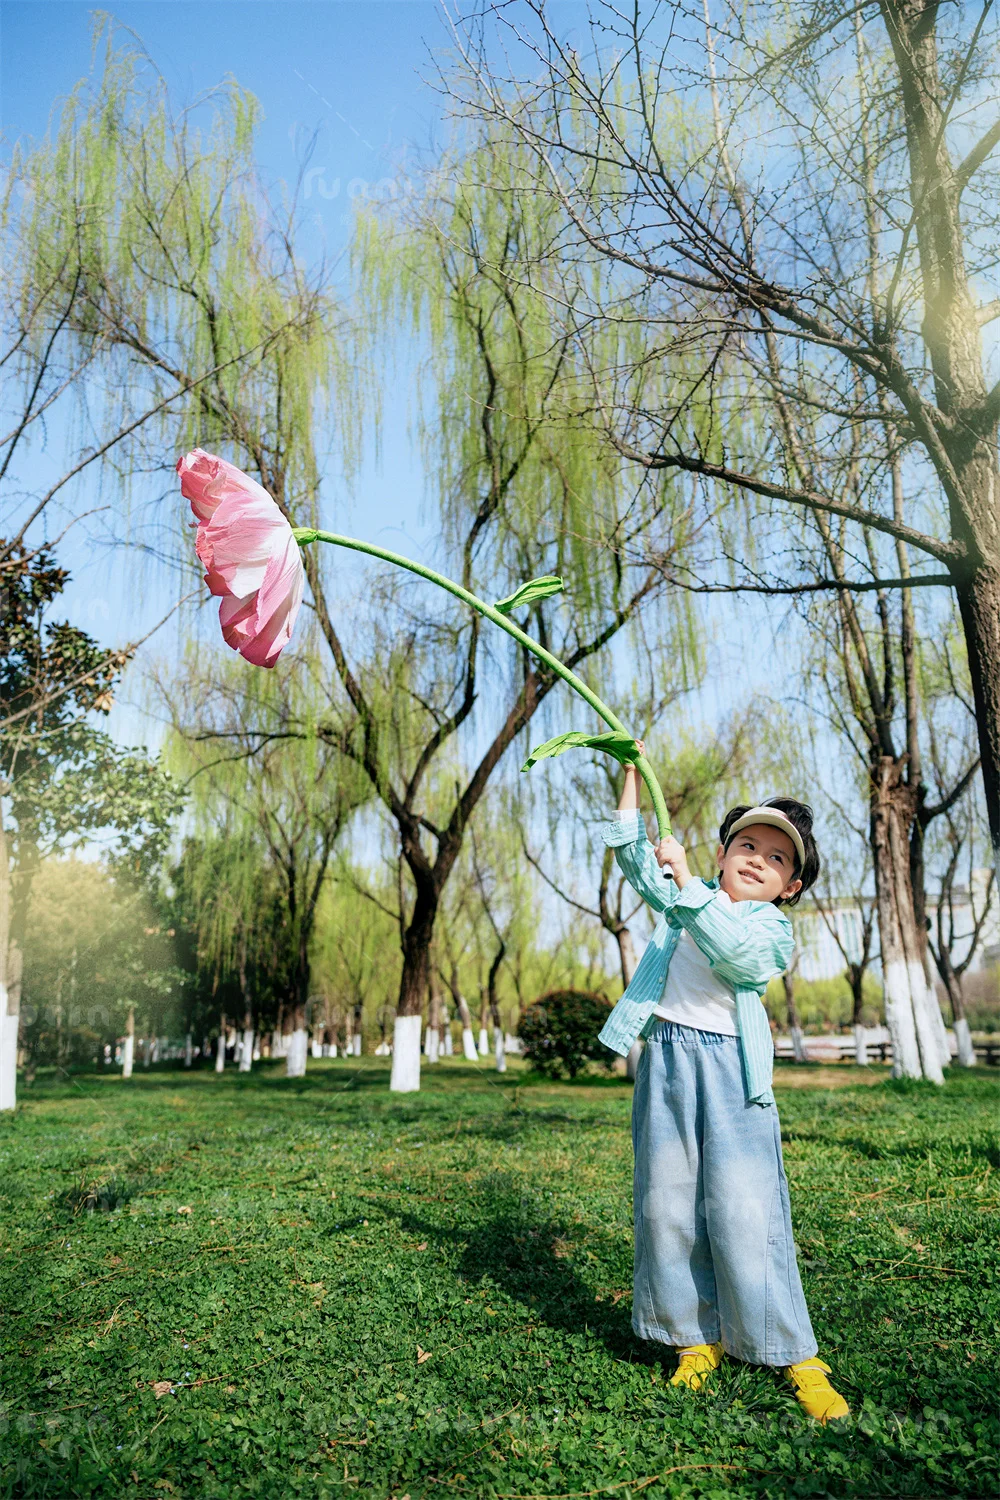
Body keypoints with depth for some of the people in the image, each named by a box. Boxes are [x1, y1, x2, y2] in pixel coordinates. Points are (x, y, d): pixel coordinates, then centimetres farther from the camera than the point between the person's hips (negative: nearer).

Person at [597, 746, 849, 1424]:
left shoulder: (776, 930, -1)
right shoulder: (686, 897, 14)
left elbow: (732, 949, -22)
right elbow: (632, 852, 19)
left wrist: (684, 876, -24)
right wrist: (634, 773, 14)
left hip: (731, 1070, -4)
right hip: (666, 1060, 4)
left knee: (745, 1209, -8)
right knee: (667, 1204, 5)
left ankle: (795, 1355, 9)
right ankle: (696, 1338, 21)